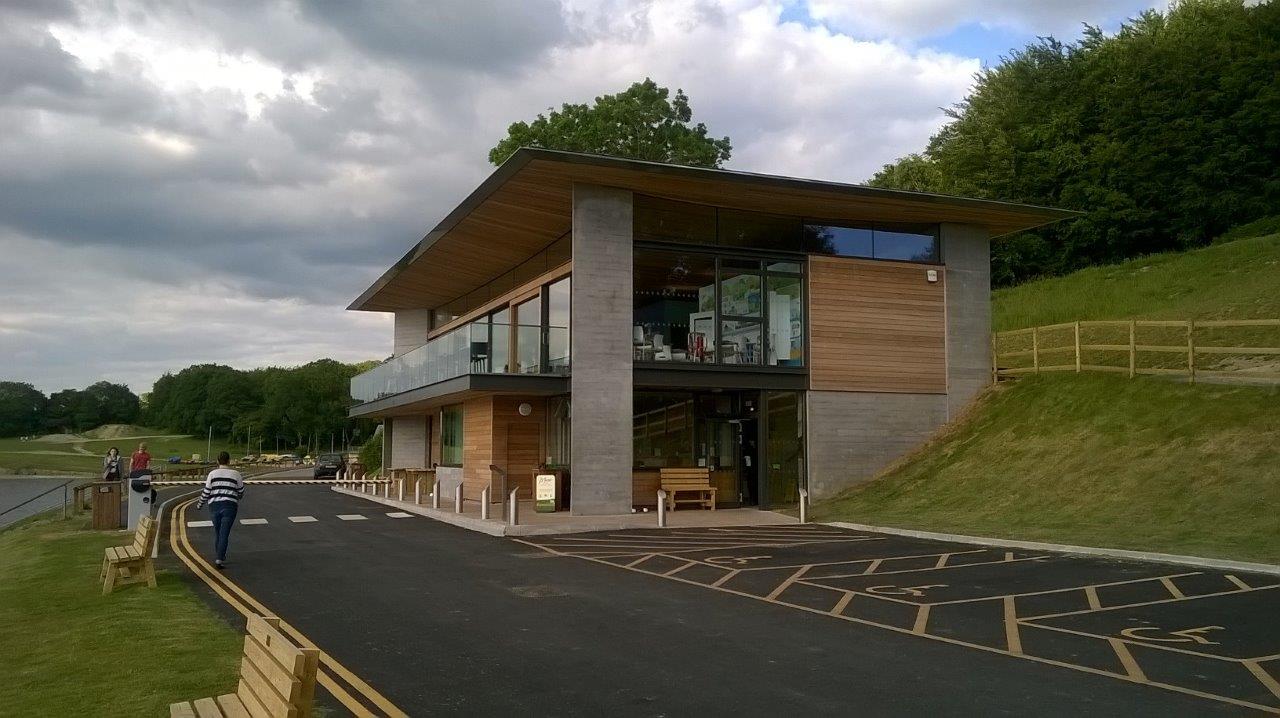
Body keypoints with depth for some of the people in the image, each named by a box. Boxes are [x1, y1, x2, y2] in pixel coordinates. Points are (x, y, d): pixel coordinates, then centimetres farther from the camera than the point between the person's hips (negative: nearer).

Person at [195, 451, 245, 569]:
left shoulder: (212, 474, 1)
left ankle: (220, 557, 28)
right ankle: (219, 559, -13)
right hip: (230, 506, -2)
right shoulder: (236, 474, 0)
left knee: (217, 533, 17)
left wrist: (199, 505, 15)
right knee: (224, 534, -3)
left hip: (214, 506, 2)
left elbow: (206, 492, 0)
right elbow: (241, 493, 8)